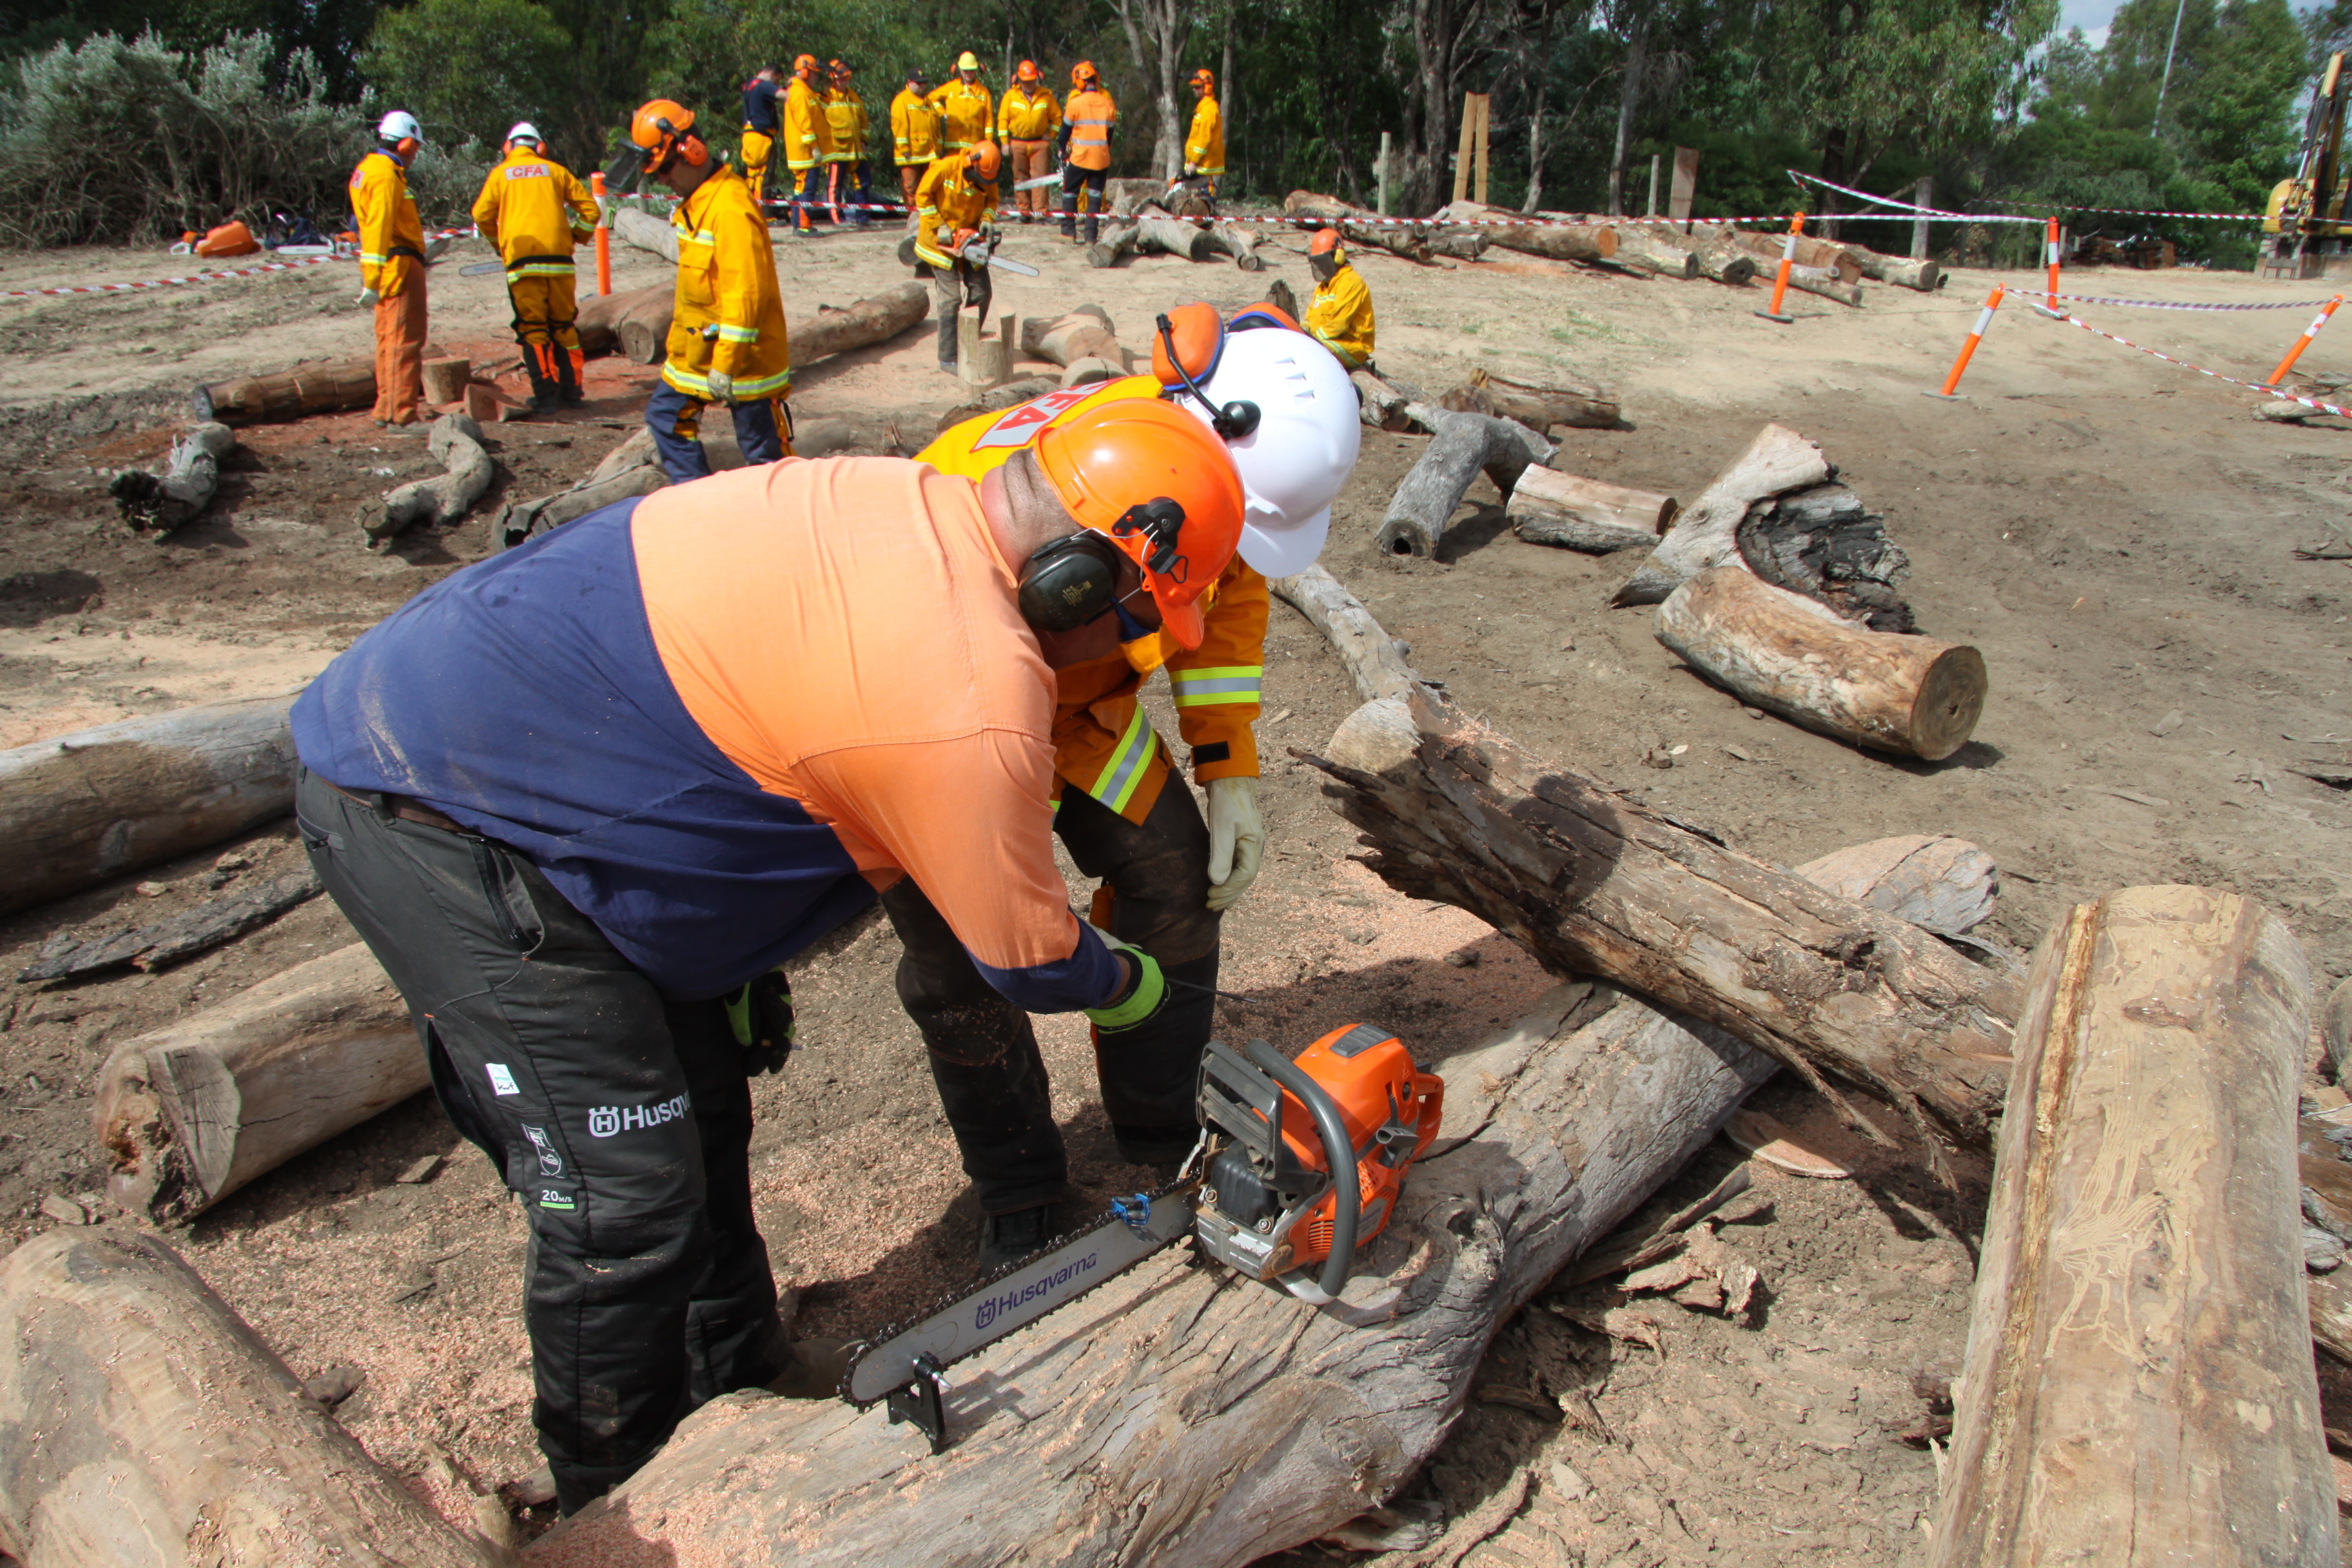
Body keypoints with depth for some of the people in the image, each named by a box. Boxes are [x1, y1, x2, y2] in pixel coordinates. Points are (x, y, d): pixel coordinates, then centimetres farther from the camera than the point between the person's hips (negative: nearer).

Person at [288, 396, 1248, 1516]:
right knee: (624, 1195, -1)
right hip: (430, 826, -10)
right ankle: (621, 1502, 25)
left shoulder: (894, 501, 1)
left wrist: (752, 957, 17)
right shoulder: (975, 700, -26)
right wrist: (1128, 984, 13)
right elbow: (1027, 958, -9)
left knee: (698, 1084, 19)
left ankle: (734, 1370, 40)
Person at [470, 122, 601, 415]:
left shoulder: (501, 174, 10)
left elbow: (482, 214, 4)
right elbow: (590, 208, 11)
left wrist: (498, 243, 21)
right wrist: (577, 237, 25)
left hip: (522, 261, -1)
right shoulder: (554, 170, 13)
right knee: (564, 325, 11)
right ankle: (571, 391, 10)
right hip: (558, 258, 2)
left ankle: (545, 396, -6)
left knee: (532, 328, 1)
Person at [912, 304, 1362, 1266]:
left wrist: (1230, 772, -9)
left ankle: (1165, 1147, 16)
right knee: (957, 948, -9)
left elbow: (1227, 604, -3)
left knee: (1175, 876, -3)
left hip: (1078, 692, 5)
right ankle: (1018, 1195, 13)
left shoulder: (1230, 470, -23)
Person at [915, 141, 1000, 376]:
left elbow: (992, 200, 6)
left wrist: (987, 220, -15)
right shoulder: (946, 168, -21)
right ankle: (948, 358, -3)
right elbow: (923, 195, -14)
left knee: (982, 293, 4)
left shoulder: (988, 176, -7)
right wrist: (940, 227, -19)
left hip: (970, 241, 6)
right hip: (941, 241, -5)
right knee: (952, 298, -9)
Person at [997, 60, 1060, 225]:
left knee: (1040, 177, -10)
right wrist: (1005, 143, -2)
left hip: (1039, 143, -1)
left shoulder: (1046, 95, 2)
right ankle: (1024, 210, 10)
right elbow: (1003, 120, 4)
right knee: (1020, 178, 4)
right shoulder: (1011, 95, 2)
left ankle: (1041, 210, -14)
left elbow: (1057, 117, 10)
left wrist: (1050, 136, 1)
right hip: (1017, 143, 1)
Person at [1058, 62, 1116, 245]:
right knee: (1096, 196, 8)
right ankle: (1091, 235, 4)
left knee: (1070, 193, 10)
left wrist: (1063, 151, 14)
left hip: (1079, 156, -3)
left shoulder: (1075, 102, -9)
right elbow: (1110, 132, 10)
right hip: (1101, 158, 3)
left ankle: (1069, 231, 8)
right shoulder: (1108, 104, 2)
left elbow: (1066, 129, 0)